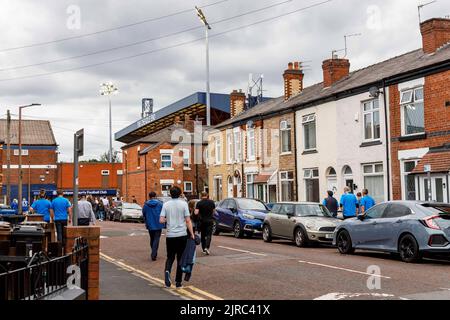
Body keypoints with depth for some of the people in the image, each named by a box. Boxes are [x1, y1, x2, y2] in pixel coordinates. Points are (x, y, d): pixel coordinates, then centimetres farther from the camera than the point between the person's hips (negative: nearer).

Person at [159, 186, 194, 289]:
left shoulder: (166, 204, -1)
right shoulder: (183, 204, -5)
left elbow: (161, 220, -6)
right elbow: (188, 220, -8)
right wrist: (192, 234, -2)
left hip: (170, 235, 1)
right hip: (182, 234, -1)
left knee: (170, 257, 15)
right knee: (180, 258, 9)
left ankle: (167, 271, -15)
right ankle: (178, 282, 11)